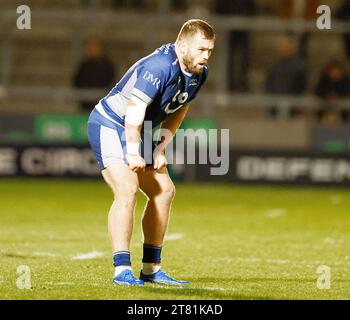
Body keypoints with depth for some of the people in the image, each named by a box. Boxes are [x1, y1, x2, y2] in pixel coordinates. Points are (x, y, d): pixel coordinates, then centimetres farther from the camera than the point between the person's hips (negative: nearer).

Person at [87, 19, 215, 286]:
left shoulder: (199, 73, 0)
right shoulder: (160, 67, -30)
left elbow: (178, 110, 12)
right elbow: (134, 110, -31)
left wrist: (161, 147, 4)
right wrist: (133, 153, -29)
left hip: (137, 132, 10)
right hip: (109, 125, -10)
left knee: (164, 191, 8)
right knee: (127, 190, -23)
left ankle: (151, 268, 15)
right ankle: (122, 270, -21)